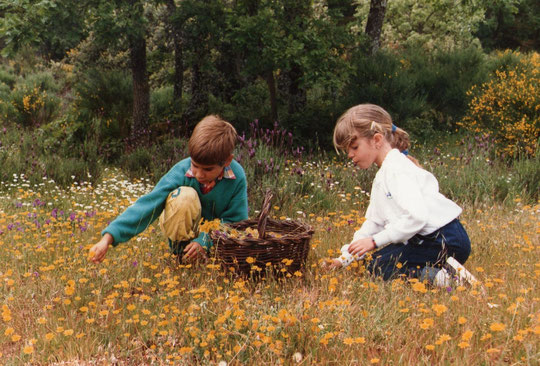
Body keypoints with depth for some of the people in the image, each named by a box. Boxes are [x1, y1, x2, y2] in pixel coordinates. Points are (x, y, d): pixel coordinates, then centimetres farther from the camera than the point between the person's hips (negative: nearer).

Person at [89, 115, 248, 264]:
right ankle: (180, 251, -13)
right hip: (183, 226, -3)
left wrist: (205, 241, -35)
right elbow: (147, 205, -35)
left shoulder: (237, 177, -24)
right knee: (184, 196, -34)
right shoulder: (181, 171, -29)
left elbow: (236, 220, -19)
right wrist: (108, 238, -44)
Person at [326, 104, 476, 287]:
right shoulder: (383, 175, 18)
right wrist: (345, 258, 13)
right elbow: (374, 222, 19)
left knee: (379, 267, -12)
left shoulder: (398, 169, -15)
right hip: (431, 239, 10)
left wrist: (375, 241, -22)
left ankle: (441, 275, -20)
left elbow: (417, 217, -28)